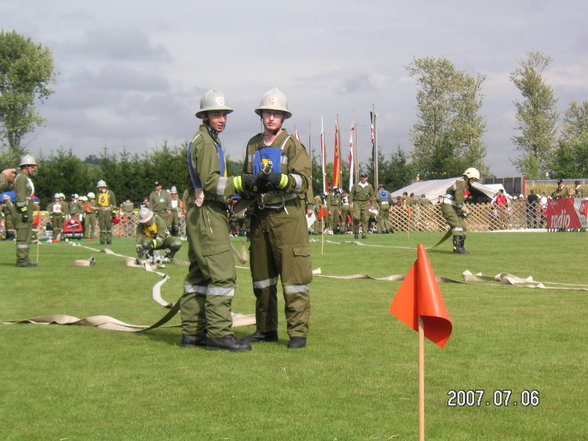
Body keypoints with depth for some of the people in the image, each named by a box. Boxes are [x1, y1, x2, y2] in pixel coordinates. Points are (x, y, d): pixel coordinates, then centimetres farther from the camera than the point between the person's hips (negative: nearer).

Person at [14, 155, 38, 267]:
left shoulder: (26, 178, 22)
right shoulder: (21, 178, -11)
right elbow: (20, 196, -18)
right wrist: (24, 211, -23)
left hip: (27, 211, 10)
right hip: (23, 211, -10)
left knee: (28, 236, 11)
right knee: (22, 236, -10)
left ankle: (25, 260, 14)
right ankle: (21, 260, -10)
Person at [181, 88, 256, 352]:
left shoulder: (203, 141, 22)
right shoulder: (205, 142, -11)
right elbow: (211, 183, -20)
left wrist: (240, 189, 21)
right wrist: (240, 183, -27)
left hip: (199, 216, 11)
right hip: (208, 215, -11)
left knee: (199, 274, 12)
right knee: (222, 274, -13)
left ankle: (192, 332, 16)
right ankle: (218, 333, -14)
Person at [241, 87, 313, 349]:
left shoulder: (293, 145, -2)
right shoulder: (253, 145, 15)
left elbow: (303, 179, -13)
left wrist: (281, 179, -29)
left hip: (287, 217, -6)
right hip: (260, 217, 6)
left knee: (293, 276, -7)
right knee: (261, 277, 10)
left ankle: (298, 332, -4)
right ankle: (265, 329, 20)